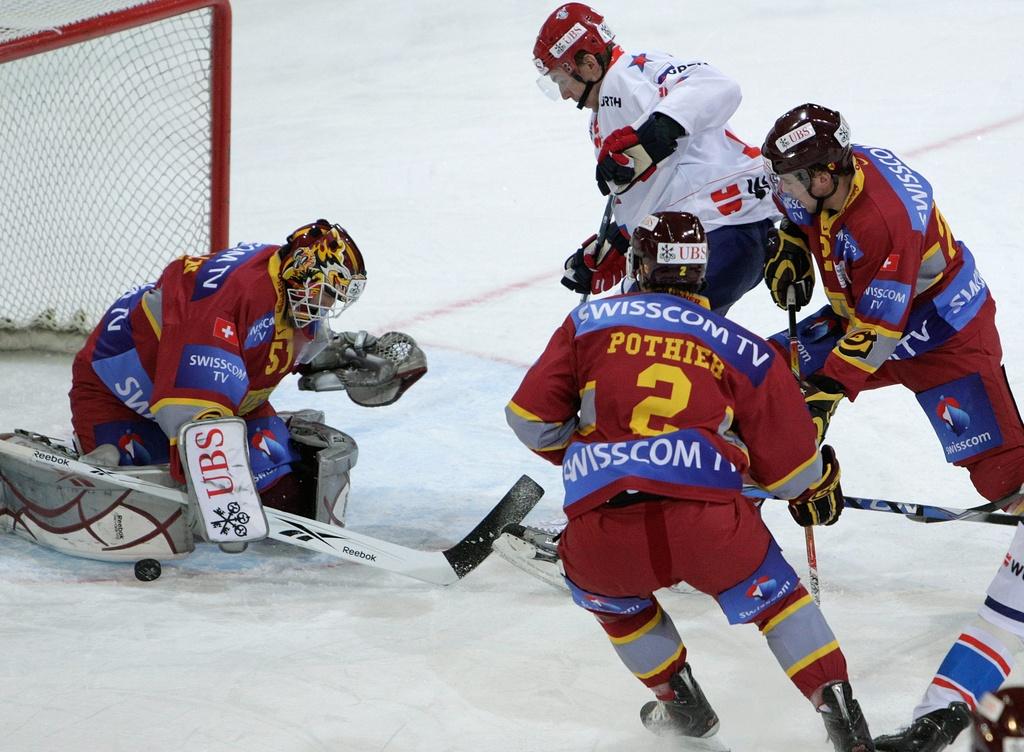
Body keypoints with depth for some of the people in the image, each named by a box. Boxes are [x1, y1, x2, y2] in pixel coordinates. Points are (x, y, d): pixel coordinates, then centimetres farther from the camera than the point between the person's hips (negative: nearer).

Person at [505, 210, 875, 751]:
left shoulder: (590, 322, 17)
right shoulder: (742, 348, 18)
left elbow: (531, 418, 15)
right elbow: (789, 463, 20)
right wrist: (818, 489, 43)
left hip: (602, 530, 0)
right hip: (707, 518, 0)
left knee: (602, 588, 33)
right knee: (769, 592, 26)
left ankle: (681, 702, 32)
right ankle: (835, 703, 15)